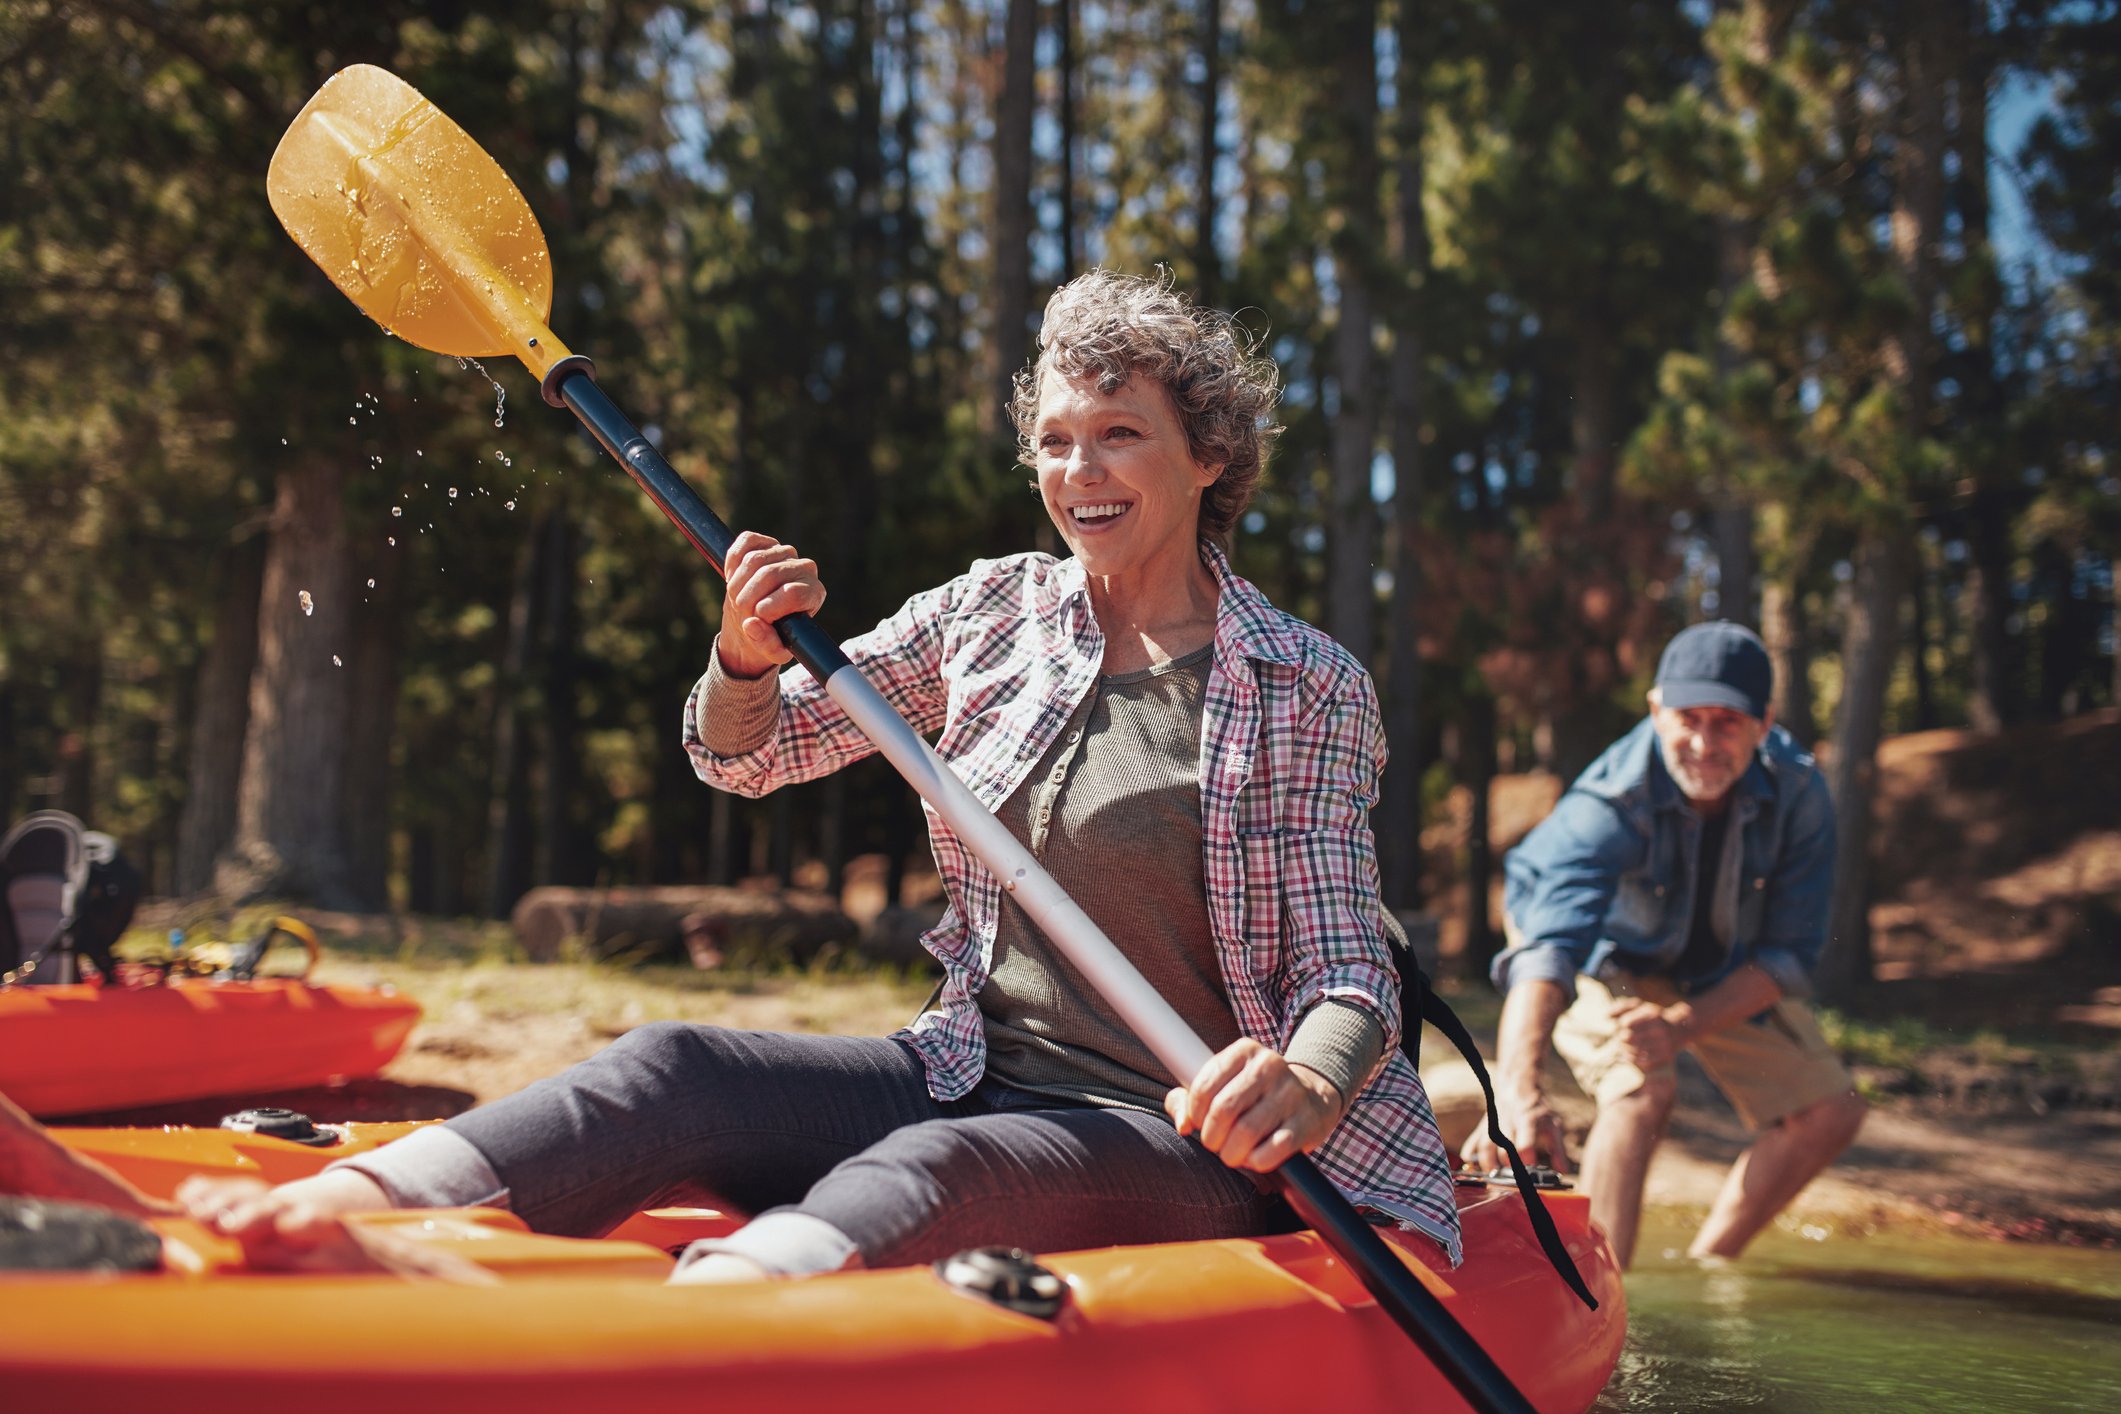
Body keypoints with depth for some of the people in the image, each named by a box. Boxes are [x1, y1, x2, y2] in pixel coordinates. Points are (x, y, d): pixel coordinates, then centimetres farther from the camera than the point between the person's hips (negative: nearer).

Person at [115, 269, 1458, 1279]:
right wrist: (750, 659, -11)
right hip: (973, 1077, 5)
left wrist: (1304, 1085, -31)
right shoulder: (994, 612, 9)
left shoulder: (1311, 689, -2)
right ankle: (318, 1222, -43)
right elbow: (747, 754, 14)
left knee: (925, 1175, -36)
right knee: (675, 1069, -22)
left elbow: (1350, 970, -7)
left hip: (1185, 1145, -4)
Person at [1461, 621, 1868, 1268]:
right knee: (1644, 1089, -31)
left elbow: (1789, 955, -20)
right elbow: (1548, 948, -53)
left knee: (1829, 1112, -3)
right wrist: (1520, 1090, -69)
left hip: (1726, 970, 5)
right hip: (1605, 956, -4)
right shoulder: (1608, 803, -39)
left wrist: (1682, 1027, -36)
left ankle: (1706, 1269, 12)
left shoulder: (1797, 791, -27)